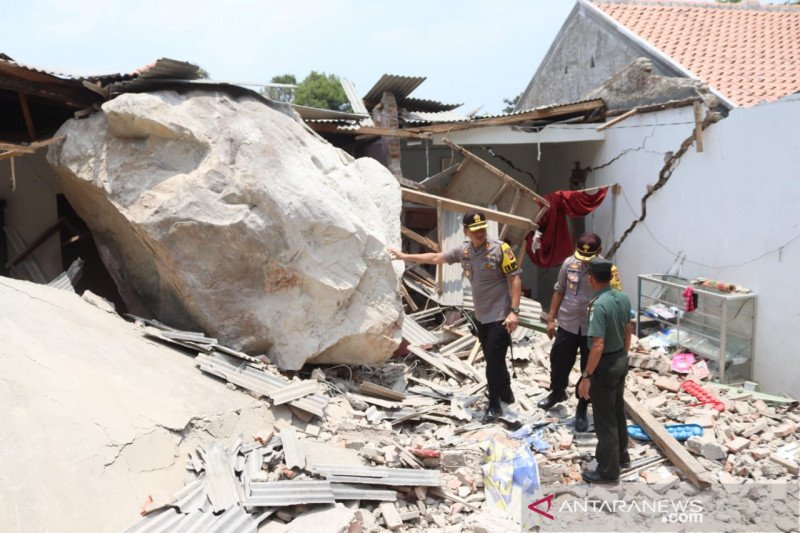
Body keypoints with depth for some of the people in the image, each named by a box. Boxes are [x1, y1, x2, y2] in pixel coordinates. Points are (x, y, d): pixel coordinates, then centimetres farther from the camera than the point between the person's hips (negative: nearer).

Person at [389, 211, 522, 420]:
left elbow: (515, 279, -15)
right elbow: (436, 257, 12)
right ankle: (506, 393, 37)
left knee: (494, 360, -2)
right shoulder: (463, 249, 1)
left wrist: (514, 311, -21)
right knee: (492, 359, 17)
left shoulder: (500, 249, -16)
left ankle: (494, 404, 14)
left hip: (500, 316, -6)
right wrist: (405, 256, 16)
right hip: (481, 315, 6)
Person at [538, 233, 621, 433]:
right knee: (559, 362, 17)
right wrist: (551, 319, 5)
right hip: (567, 325, 3)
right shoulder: (569, 263, -5)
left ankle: (582, 410, 28)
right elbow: (559, 292, 5)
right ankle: (557, 392, 46)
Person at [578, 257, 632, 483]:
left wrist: (587, 376, -21)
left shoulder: (599, 305, -27)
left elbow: (598, 345, -28)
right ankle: (621, 454, 41)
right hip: (621, 360, 8)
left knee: (605, 418, 4)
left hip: (605, 365, -8)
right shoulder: (623, 298, 0)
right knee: (618, 410, 24)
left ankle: (608, 471, 15)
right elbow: (628, 332, 11)